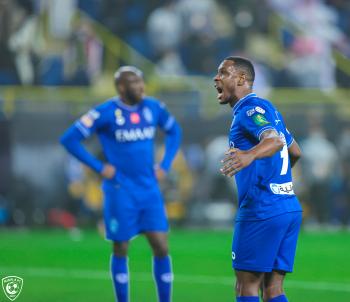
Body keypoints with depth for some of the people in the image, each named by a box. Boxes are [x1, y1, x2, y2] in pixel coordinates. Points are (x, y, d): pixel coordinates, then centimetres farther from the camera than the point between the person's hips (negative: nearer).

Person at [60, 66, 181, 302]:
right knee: (121, 250, 6)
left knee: (161, 248, -1)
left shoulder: (153, 108, 2)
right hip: (121, 191, -4)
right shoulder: (106, 113, -12)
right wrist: (100, 167, -12)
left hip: (150, 189, 4)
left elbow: (174, 132, 20)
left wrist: (165, 165, 8)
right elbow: (69, 139, -11)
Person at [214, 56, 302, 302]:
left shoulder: (252, 108, -8)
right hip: (290, 206, 9)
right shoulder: (268, 109, 21)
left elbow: (274, 140, -27)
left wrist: (250, 155, -48)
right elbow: (295, 152, 29)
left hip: (262, 209, -9)